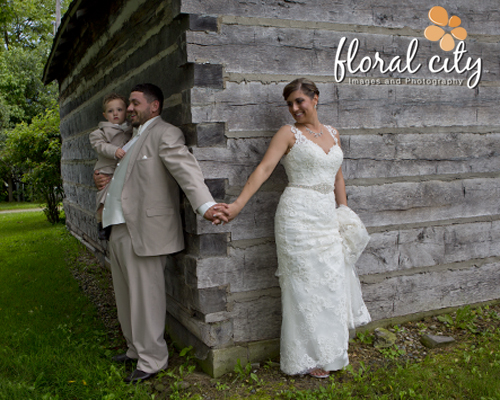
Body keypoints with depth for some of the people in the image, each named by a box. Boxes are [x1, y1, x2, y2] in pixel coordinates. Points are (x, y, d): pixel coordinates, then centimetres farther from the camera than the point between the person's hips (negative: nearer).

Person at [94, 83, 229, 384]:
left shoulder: (166, 134, -9)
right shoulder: (137, 137, 20)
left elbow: (186, 170, -24)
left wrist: (205, 205, -38)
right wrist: (108, 181, 17)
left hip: (143, 231, -10)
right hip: (120, 228, 10)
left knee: (146, 297, -1)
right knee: (127, 296, 18)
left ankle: (152, 361, 13)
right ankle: (136, 349, 34)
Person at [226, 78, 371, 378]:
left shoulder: (333, 134, 13)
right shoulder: (289, 133, -3)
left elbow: (337, 178, 17)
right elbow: (264, 168, -13)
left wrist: (345, 216, 15)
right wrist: (238, 204, -23)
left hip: (328, 217, 6)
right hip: (299, 216, -6)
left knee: (332, 283, 12)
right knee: (306, 286, 1)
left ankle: (329, 350, 29)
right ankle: (308, 358, 16)